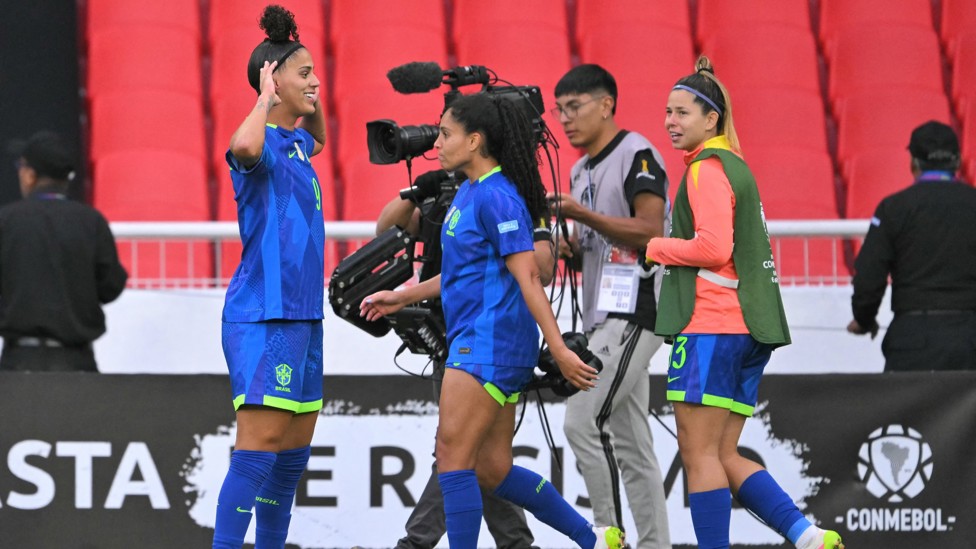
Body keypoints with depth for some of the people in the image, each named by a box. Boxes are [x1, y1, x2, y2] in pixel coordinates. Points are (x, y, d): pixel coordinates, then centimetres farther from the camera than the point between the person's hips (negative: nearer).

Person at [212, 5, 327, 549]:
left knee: (294, 455, 10)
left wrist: (311, 98, 20)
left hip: (302, 316, 9)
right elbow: (244, 148, -39)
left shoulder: (296, 142, 14)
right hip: (263, 316, -9)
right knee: (258, 450, -14)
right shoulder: (263, 143, -12)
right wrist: (267, 98, -21)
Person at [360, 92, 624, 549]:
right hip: (475, 341, 10)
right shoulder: (469, 192, 16)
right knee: (491, 470, 10)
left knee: (452, 456, -10)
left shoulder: (496, 196, -14)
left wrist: (559, 350, -19)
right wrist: (401, 297, 30)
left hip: (490, 344, -10)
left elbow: (527, 277, -18)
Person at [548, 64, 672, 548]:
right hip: (604, 319, 10)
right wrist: (568, 247, 6)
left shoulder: (637, 155, -9)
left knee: (584, 423, -16)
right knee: (631, 446, 8)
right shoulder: (582, 170, 19)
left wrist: (582, 215, -23)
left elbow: (650, 232, -19)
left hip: (632, 315, -10)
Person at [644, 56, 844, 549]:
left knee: (700, 454, -7)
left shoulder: (707, 167, -9)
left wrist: (653, 247, -7)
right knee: (722, 457, 8)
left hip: (713, 324, -10)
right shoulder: (733, 164, 21)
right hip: (748, 326, 10)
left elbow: (713, 248, -20)